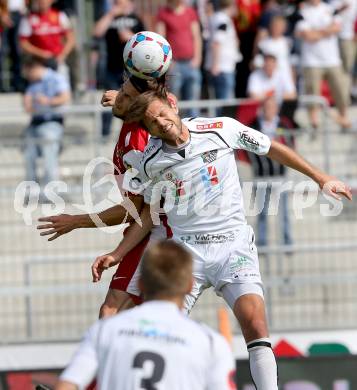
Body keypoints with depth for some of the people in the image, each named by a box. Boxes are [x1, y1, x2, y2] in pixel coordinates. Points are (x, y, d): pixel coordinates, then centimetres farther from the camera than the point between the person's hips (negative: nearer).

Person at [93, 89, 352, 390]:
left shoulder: (221, 129, -4)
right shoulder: (150, 161, 3)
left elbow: (272, 149, 10)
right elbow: (150, 213, 18)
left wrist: (321, 179, 12)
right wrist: (117, 255, 12)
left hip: (233, 244, -1)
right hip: (186, 249, 2)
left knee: (255, 324, -20)